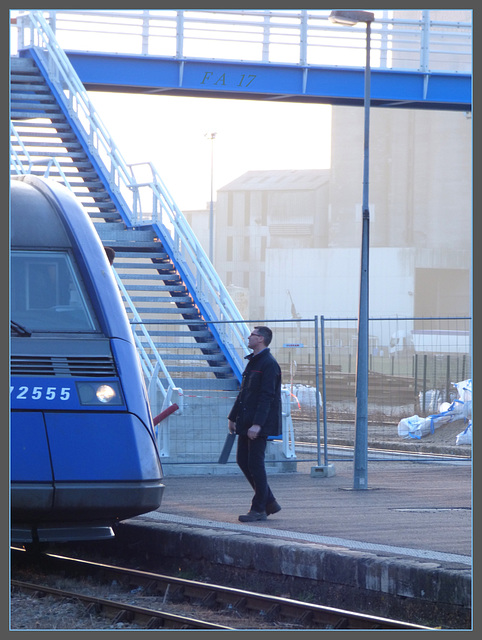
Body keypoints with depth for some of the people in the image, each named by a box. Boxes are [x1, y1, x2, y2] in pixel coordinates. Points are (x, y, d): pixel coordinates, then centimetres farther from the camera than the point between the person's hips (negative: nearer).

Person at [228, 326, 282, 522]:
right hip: (246, 423, 10)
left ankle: (259, 509, 3)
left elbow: (267, 397, -20)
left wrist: (257, 424, -26)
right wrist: (233, 417, 21)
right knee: (242, 460, 10)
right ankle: (269, 502, 18)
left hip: (259, 425, -10)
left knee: (255, 464, -6)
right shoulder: (253, 362, 17)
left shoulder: (269, 364, -14)